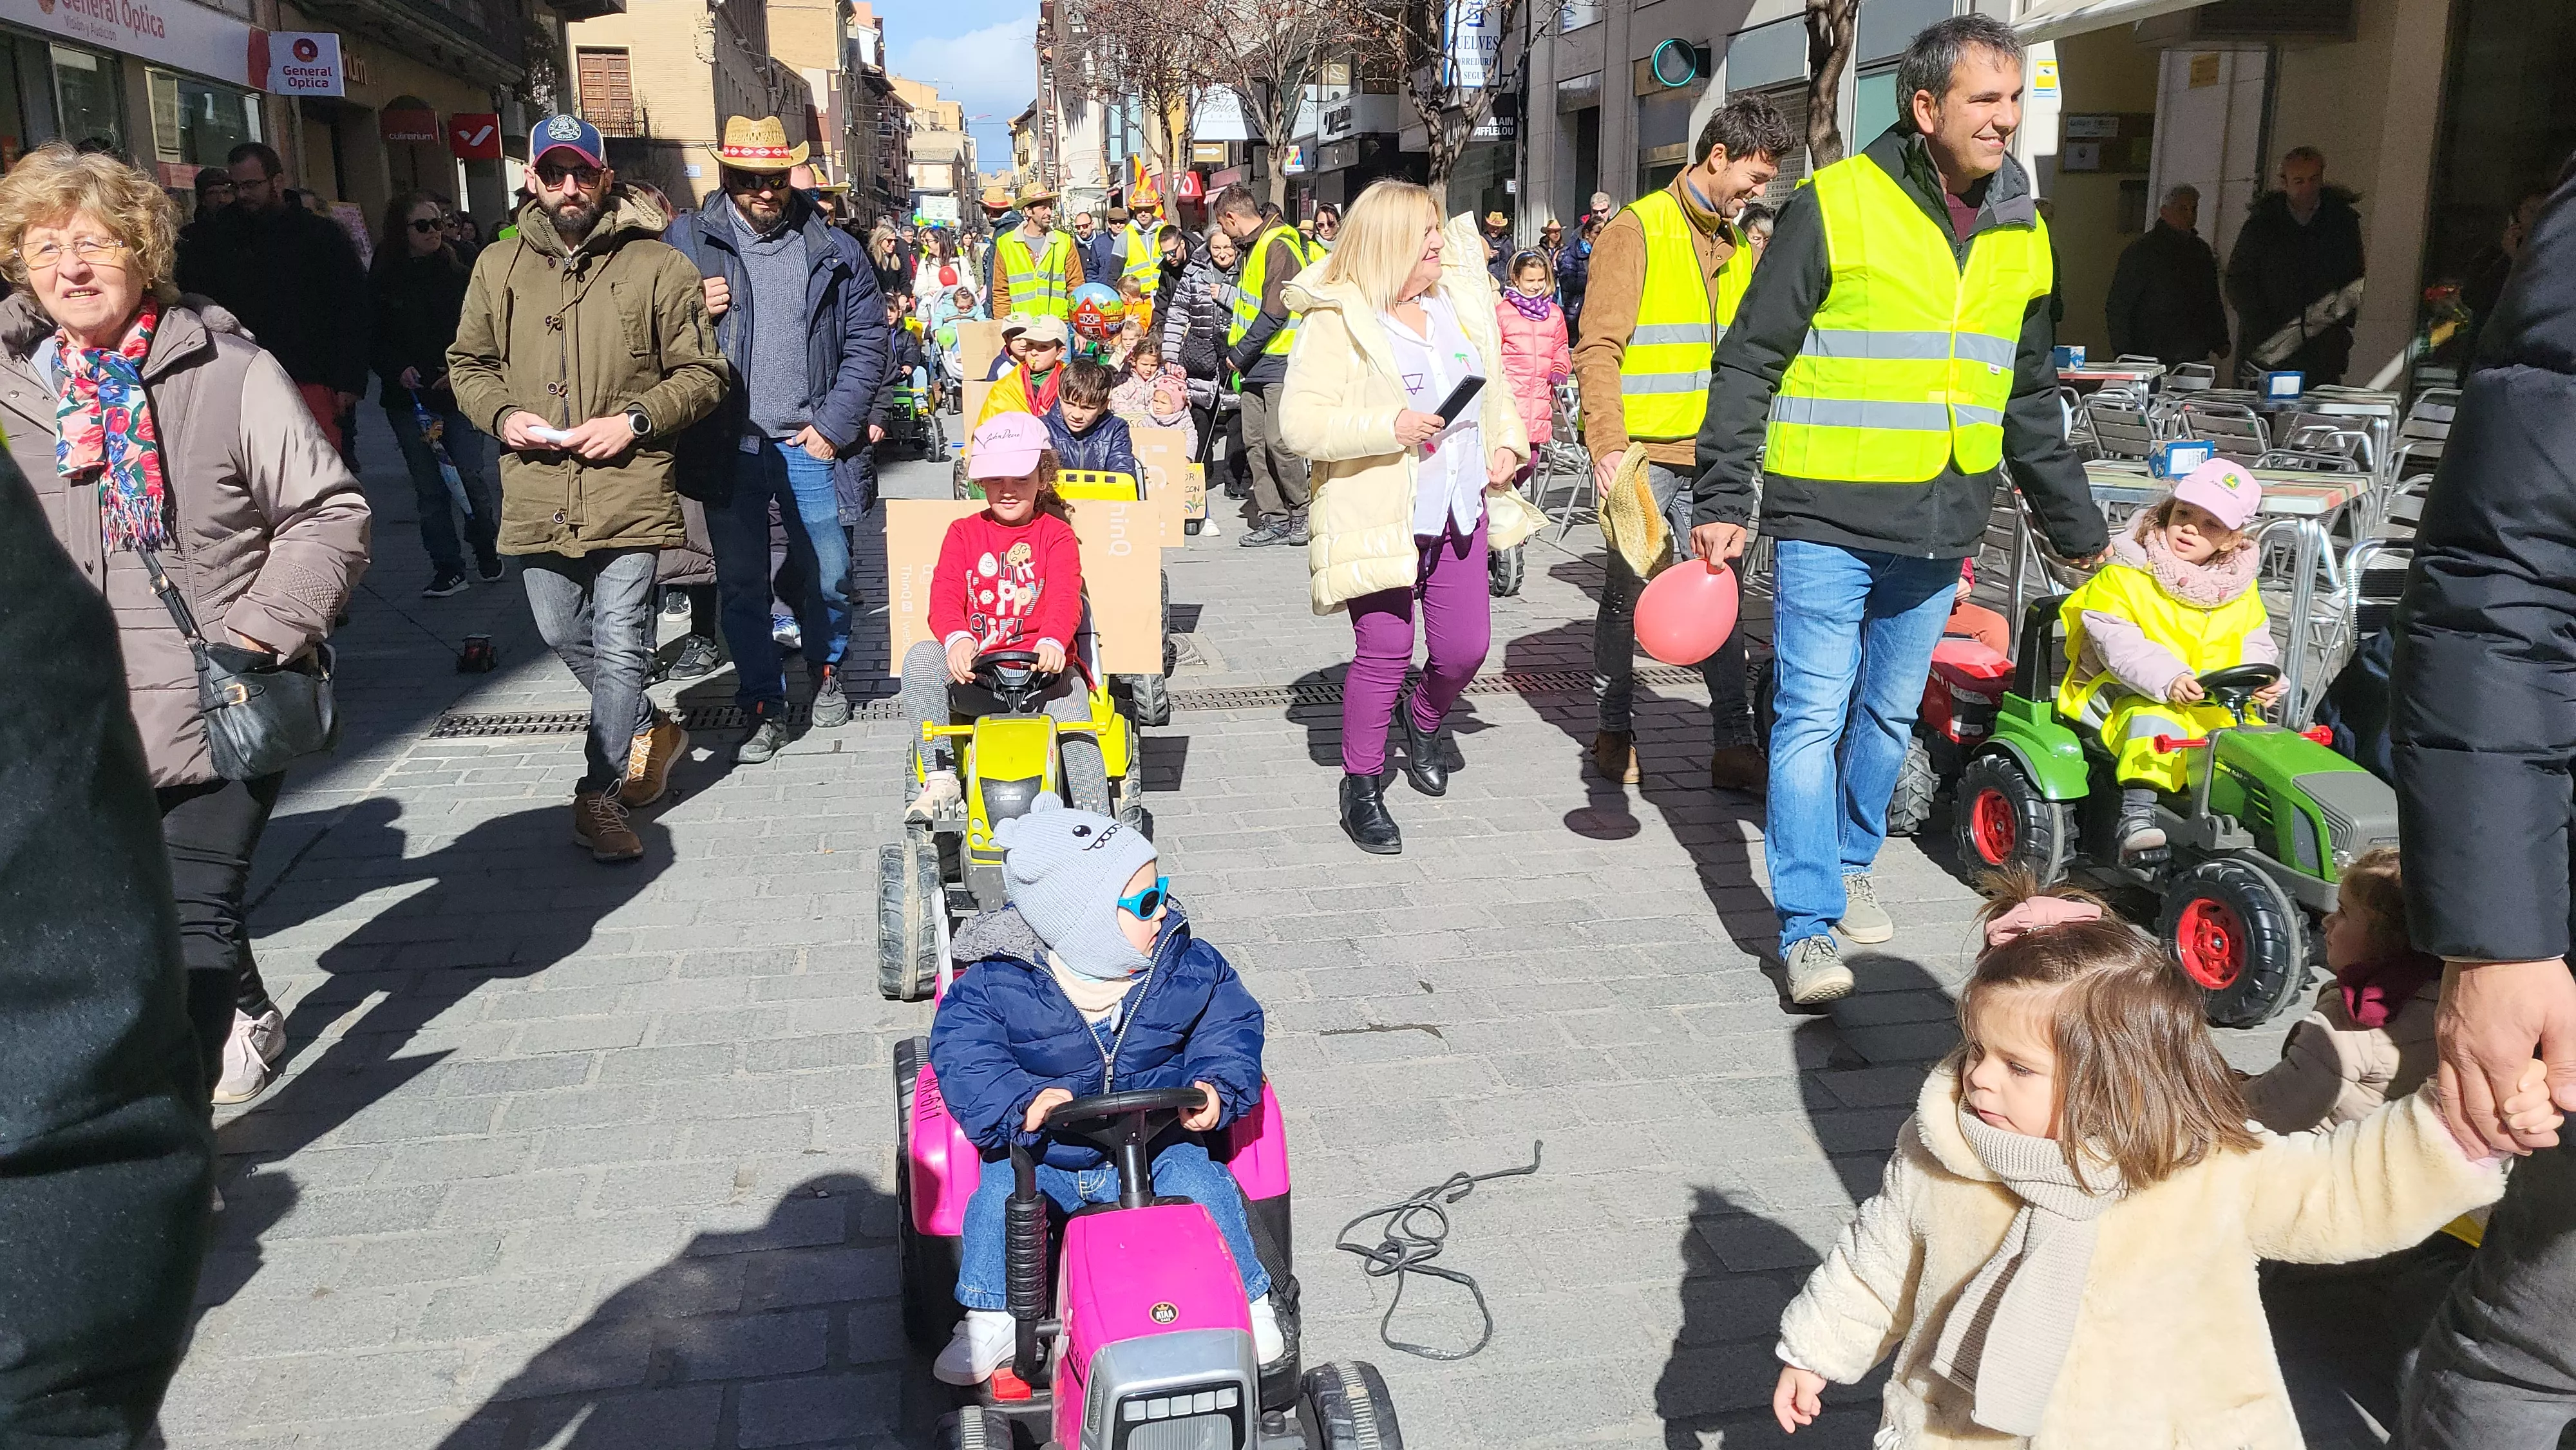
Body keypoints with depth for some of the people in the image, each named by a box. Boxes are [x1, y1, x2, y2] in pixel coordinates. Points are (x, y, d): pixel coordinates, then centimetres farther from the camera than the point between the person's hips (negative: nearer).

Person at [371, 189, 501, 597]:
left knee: (471, 477, -8)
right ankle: (447, 568, 10)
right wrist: (398, 369, -13)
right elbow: (373, 339, 4)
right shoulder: (382, 280, 2)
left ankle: (488, 553, 14)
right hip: (406, 397, 1)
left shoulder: (457, 274, 3)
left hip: (455, 392, -1)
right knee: (428, 486, 3)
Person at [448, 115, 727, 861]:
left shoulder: (657, 266, -2)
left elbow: (703, 373, 0)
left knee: (620, 647, -4)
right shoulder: (498, 266, 9)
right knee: (562, 636, 17)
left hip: (628, 489, -4)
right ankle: (650, 730, 39)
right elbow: (468, 363, 18)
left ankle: (600, 794, 7)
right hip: (537, 490, 5)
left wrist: (635, 421, -13)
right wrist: (502, 414, -3)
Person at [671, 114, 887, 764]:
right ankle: (763, 706, 17)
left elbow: (867, 342, 2)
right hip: (728, 448, 0)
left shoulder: (833, 250, 3)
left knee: (829, 576, 9)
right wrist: (692, 314, -16)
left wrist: (834, 425, -6)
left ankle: (825, 669, 36)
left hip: (809, 446, 0)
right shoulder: (687, 242, 2)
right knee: (741, 585, 5)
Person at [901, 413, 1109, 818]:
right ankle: (940, 778, -20)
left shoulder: (1056, 534, 5)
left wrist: (1052, 642, -37)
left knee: (1077, 737, -25)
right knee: (921, 656, -26)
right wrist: (958, 639, -31)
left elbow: (1065, 597, -13)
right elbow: (945, 596, -7)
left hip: (1043, 664, -2)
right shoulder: (963, 533, 9)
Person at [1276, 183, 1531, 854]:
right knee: (1385, 652, -5)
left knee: (1465, 647, 4)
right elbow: (1299, 423, -16)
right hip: (1380, 516, -6)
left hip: (1459, 510, 6)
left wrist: (1507, 442, 8)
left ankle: (1423, 721, 39)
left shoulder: (1462, 299, 11)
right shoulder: (1337, 321, -10)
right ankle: (1361, 789, 14)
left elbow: (1494, 385, 25)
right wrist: (1388, 427, -24)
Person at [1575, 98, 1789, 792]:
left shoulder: (1740, 247, 16)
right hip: (1641, 454, -6)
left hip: (1709, 456, 6)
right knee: (1628, 597, 5)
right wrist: (1608, 443, -22)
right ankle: (1613, 732, 19)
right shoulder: (1638, 230, -6)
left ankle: (1733, 746, 11)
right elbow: (1599, 348, -13)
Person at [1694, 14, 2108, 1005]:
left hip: (1940, 529, 6)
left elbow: (2031, 400, 20)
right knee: (1815, 716, -4)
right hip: (1828, 518, -5)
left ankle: (1848, 863, 35)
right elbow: (1750, 362, -5)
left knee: (1890, 715, 16)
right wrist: (1724, 499, -11)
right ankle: (1809, 927, 1)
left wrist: (2079, 528, 22)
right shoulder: (1834, 206, -7)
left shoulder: (2021, 236, 11)